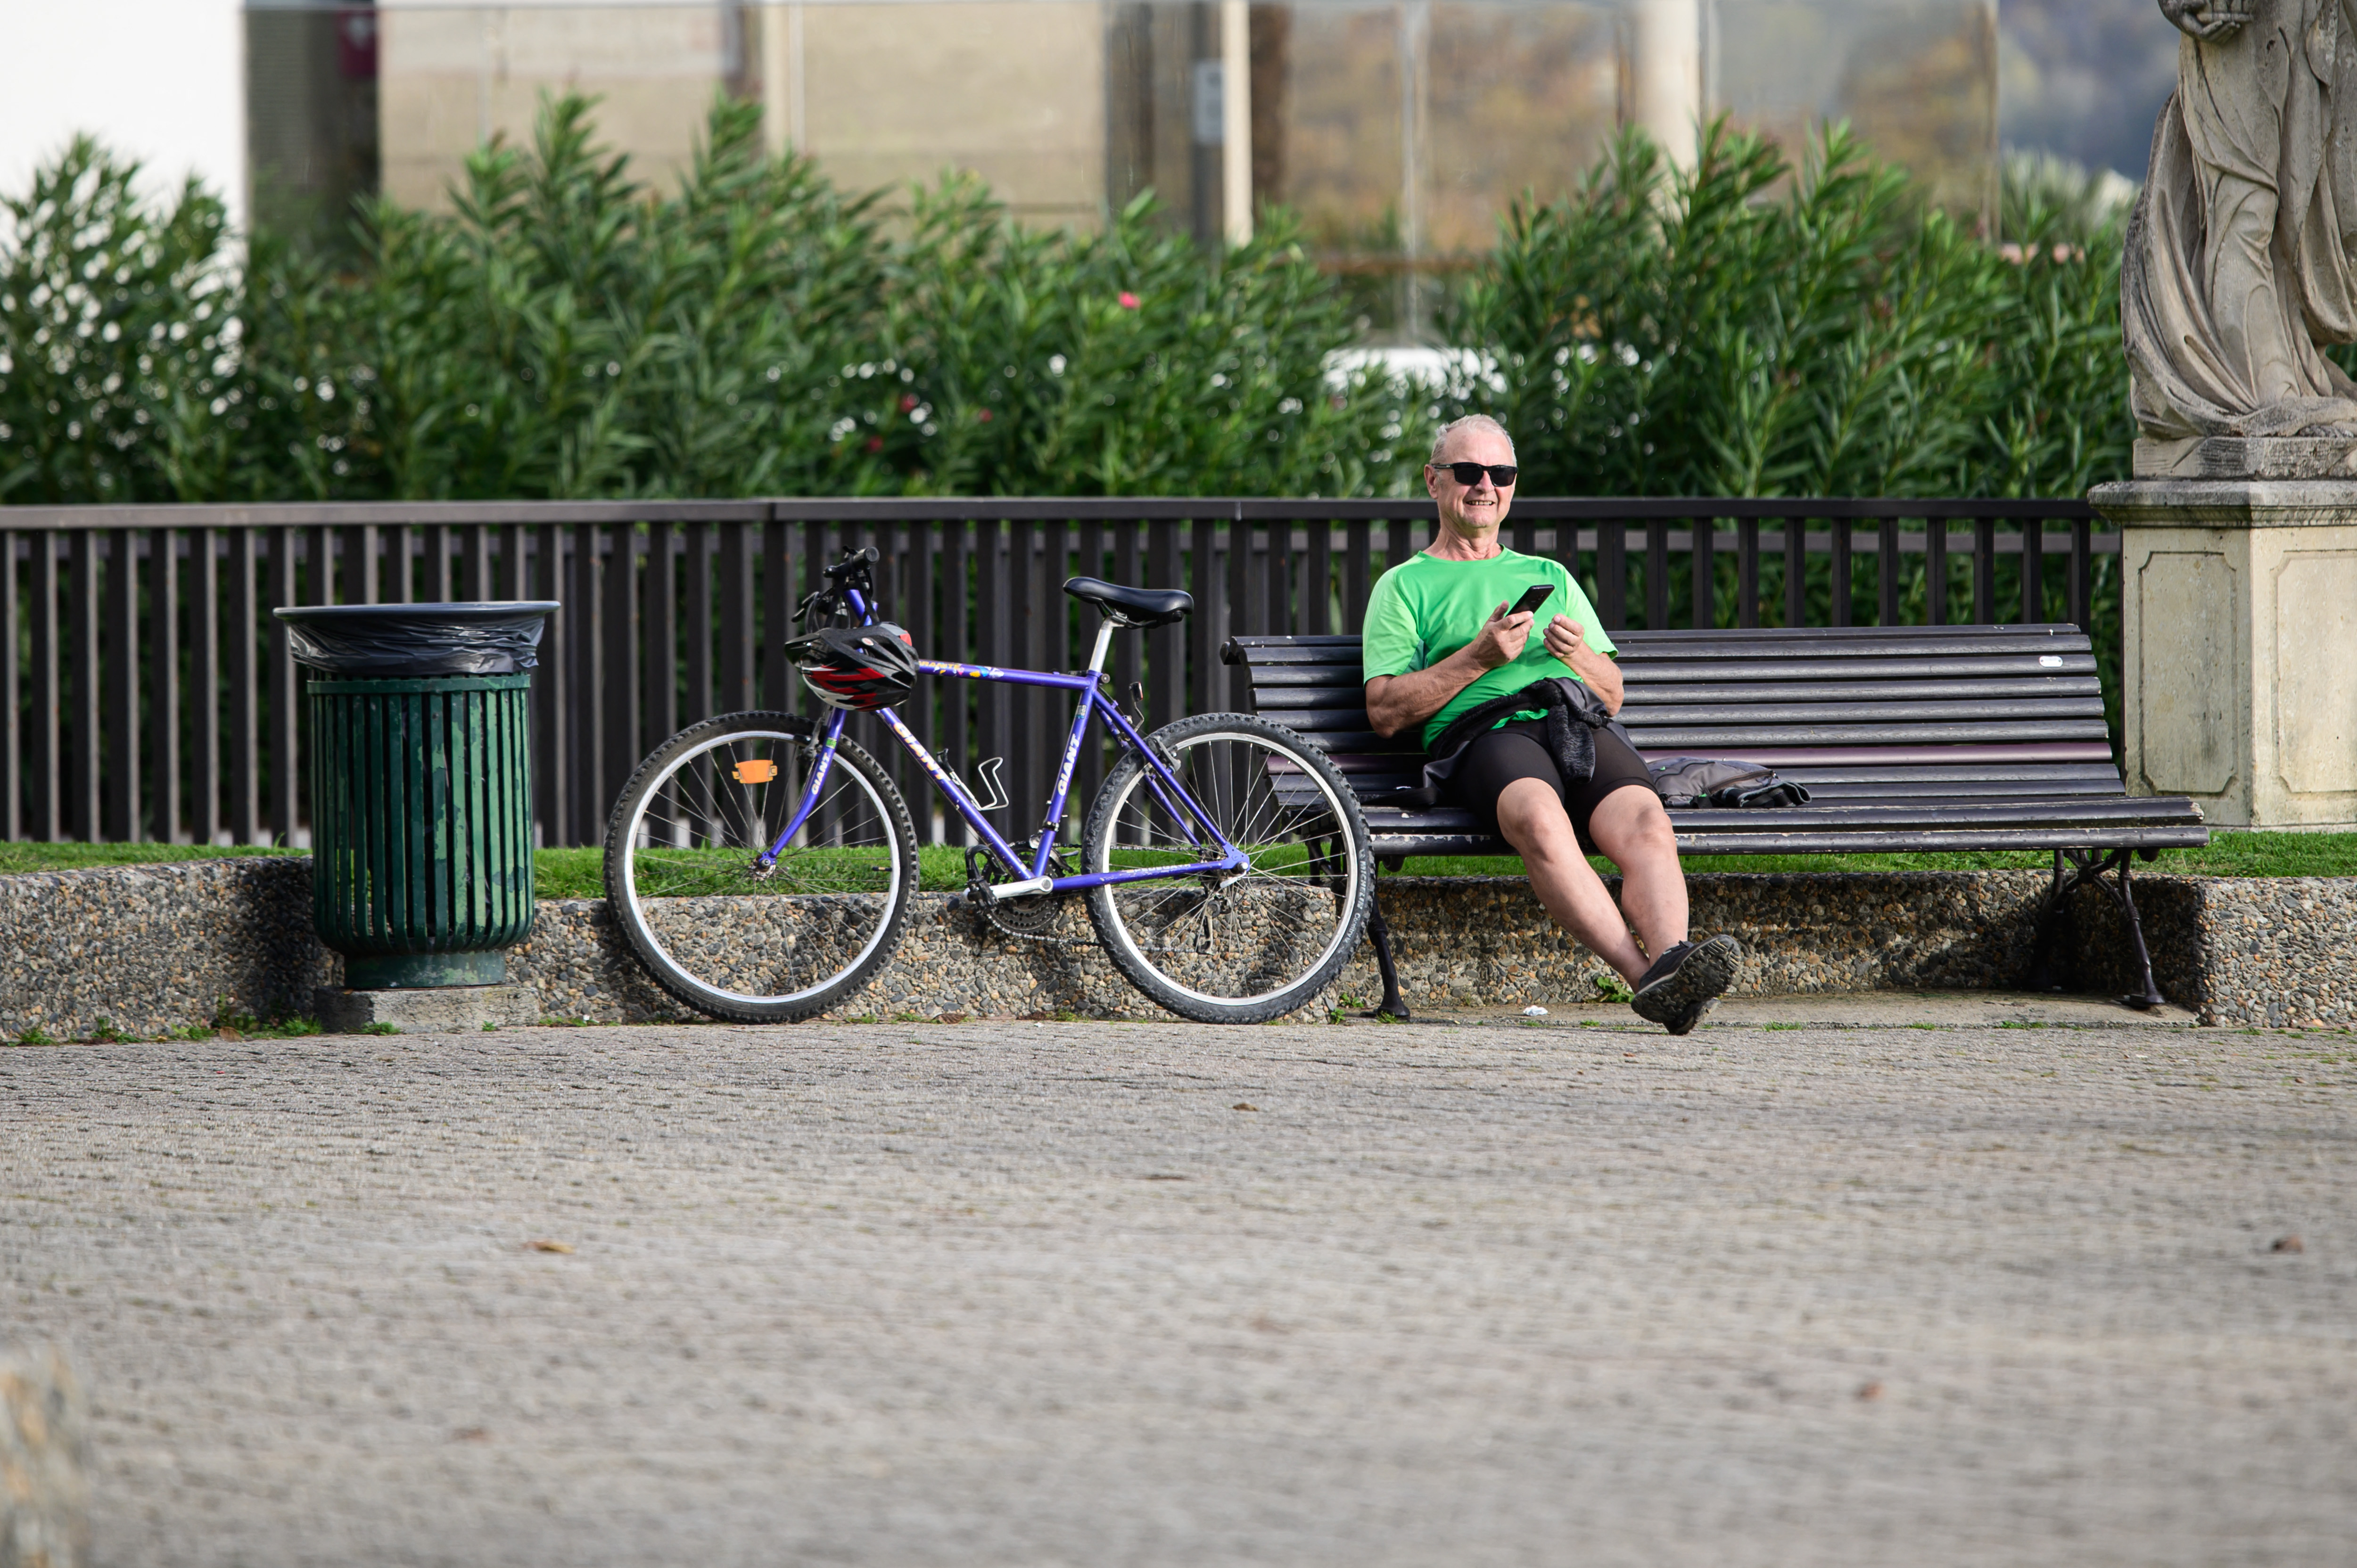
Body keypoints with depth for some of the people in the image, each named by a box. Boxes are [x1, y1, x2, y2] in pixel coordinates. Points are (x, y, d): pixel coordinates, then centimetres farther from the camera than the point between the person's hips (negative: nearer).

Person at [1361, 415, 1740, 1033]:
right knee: (1540, 819, -40)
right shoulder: (1406, 585, 21)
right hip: (1483, 733, -4)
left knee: (1644, 820, -32)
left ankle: (1670, 958, -54)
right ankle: (1647, 978, -52)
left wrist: (1578, 655, 7)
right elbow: (1386, 711, 7)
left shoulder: (1550, 577, 33)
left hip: (1578, 724, 4)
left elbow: (1613, 696, 29)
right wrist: (1478, 658, -3)